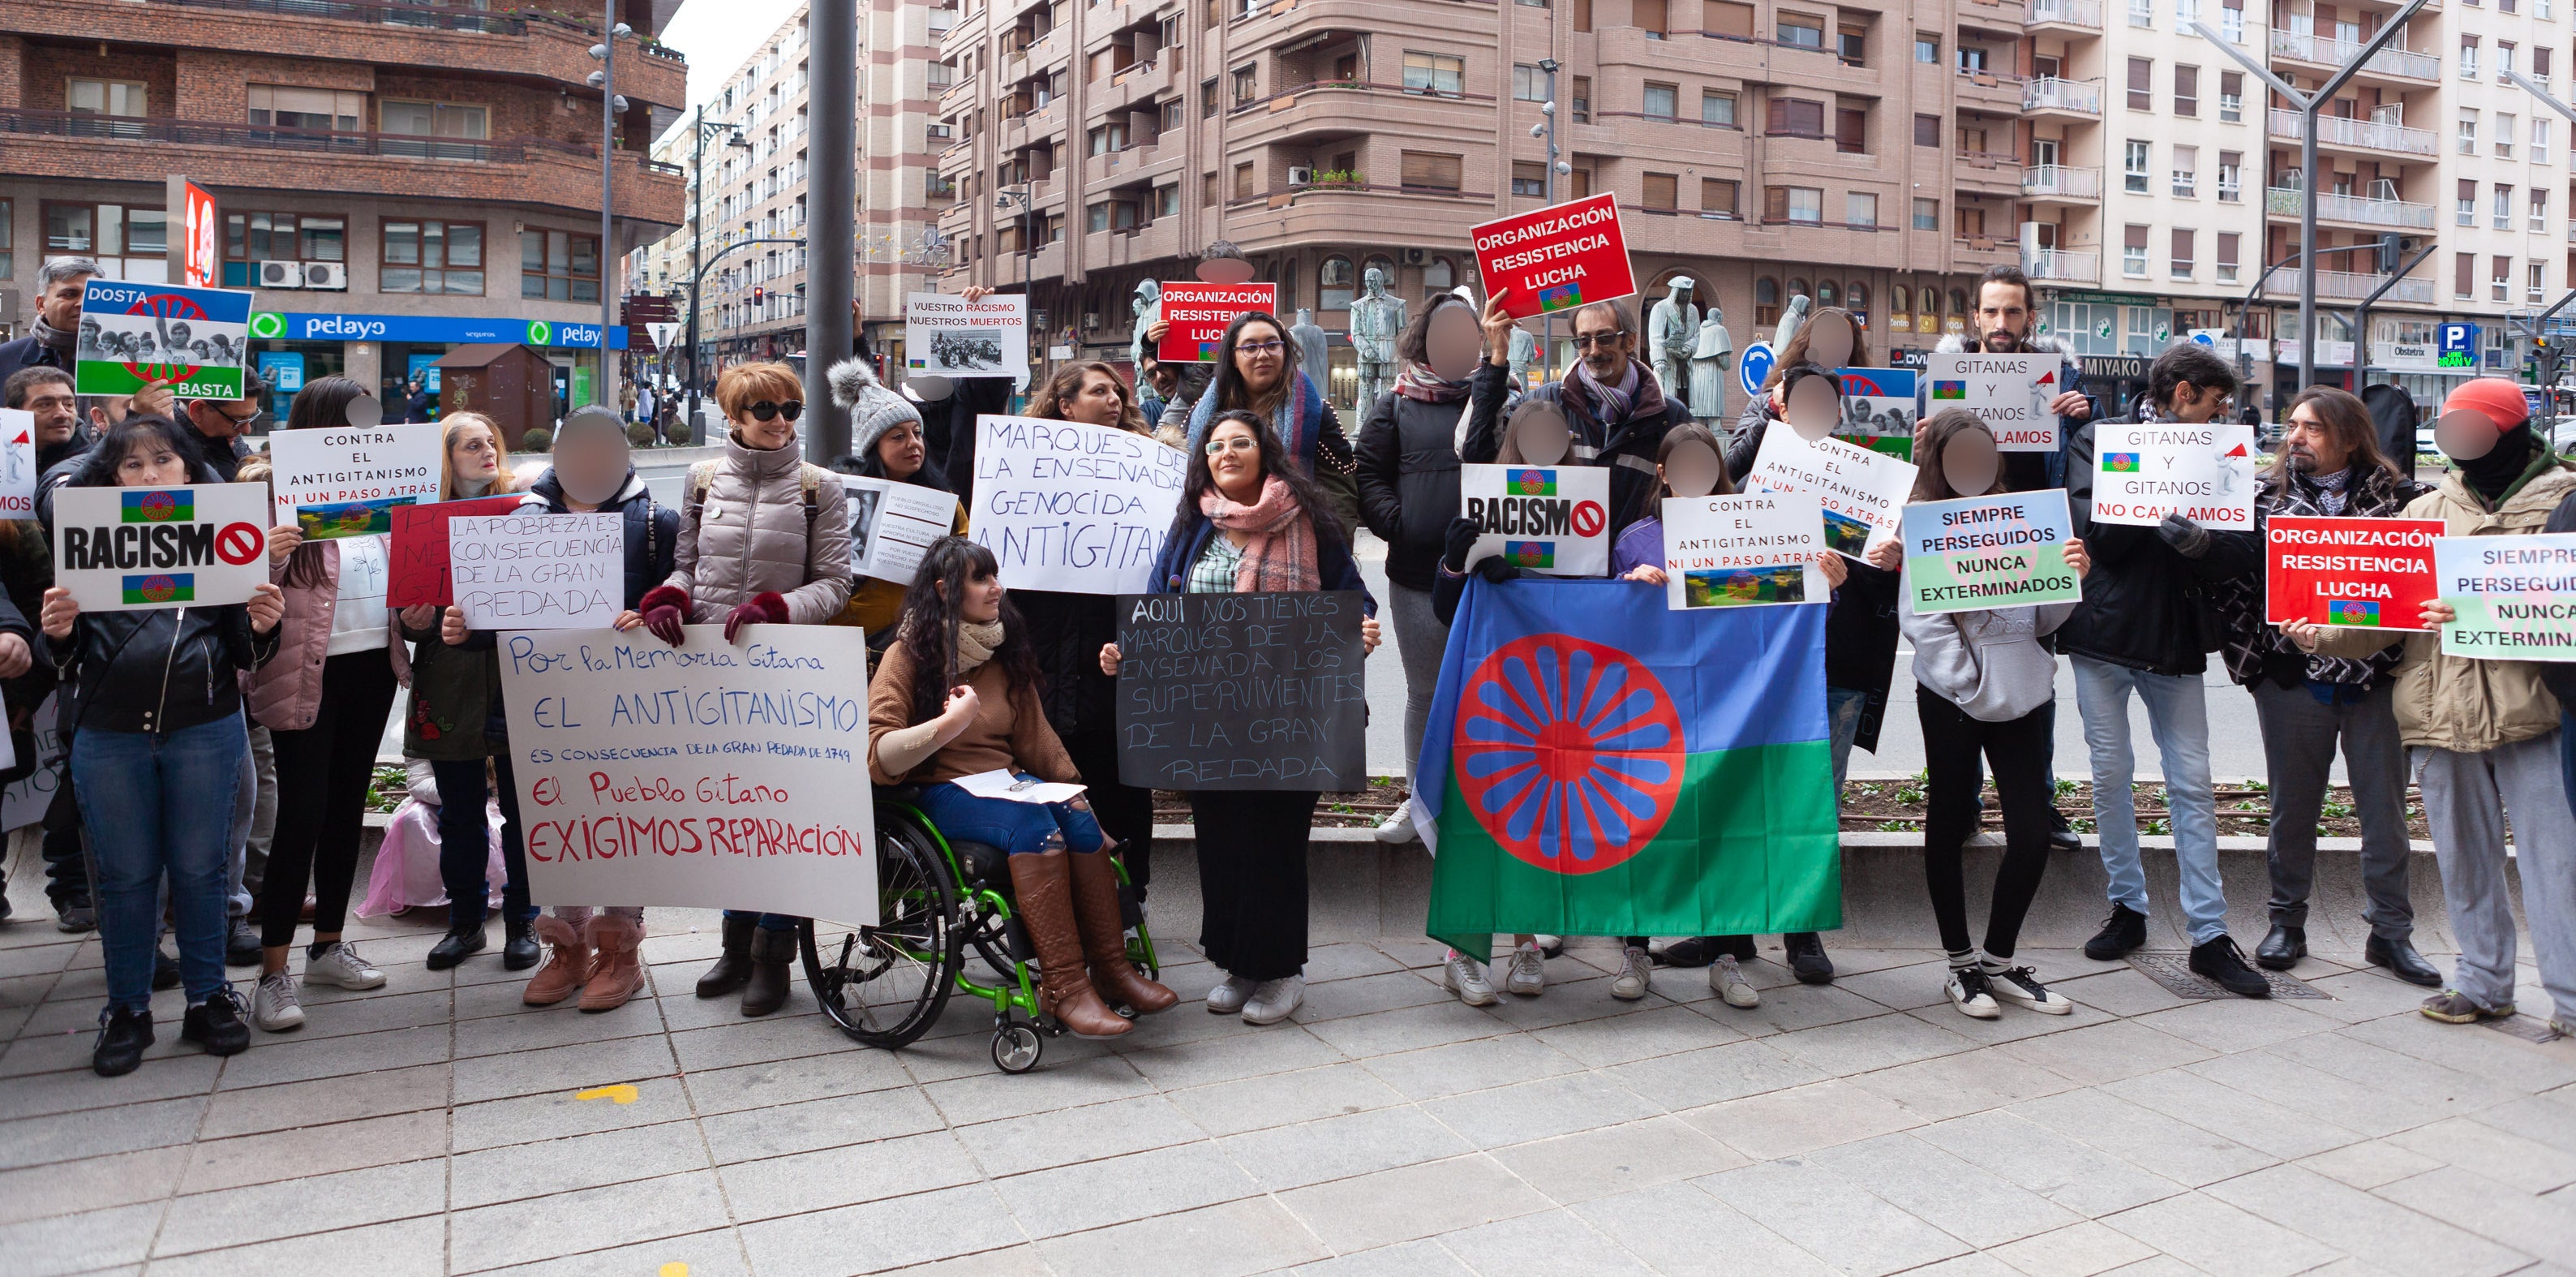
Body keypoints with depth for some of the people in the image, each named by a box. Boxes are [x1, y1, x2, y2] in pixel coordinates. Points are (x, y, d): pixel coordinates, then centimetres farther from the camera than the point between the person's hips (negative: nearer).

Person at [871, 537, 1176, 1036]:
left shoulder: (1004, 652, 14)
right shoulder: (909, 656, -4)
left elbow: (1035, 738, 15)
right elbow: (879, 757, -15)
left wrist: (1076, 794, 2)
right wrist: (952, 722, -28)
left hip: (1007, 782, 5)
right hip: (940, 792, -5)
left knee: (1080, 822, -25)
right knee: (1035, 825, -33)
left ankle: (1111, 969, -21)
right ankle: (1064, 988, -35)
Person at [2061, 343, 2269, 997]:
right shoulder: (2097, 442, 0)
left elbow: (2242, 554, -3)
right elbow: (2098, 534, -11)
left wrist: (2198, 543, -23)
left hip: (2175, 641, 2)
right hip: (2105, 630, -2)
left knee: (2192, 784, 0)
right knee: (2111, 775, 6)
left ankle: (2209, 934, 5)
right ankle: (2127, 906, 21)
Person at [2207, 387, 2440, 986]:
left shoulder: (2399, 497, 1)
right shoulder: (2265, 494, 2)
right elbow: (2233, 578, 0)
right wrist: (2251, 655, -7)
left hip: (2377, 676, 0)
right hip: (2293, 677, 0)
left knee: (2384, 807, 7)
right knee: (2292, 805, 10)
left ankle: (2390, 931, 21)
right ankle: (2287, 924, 23)